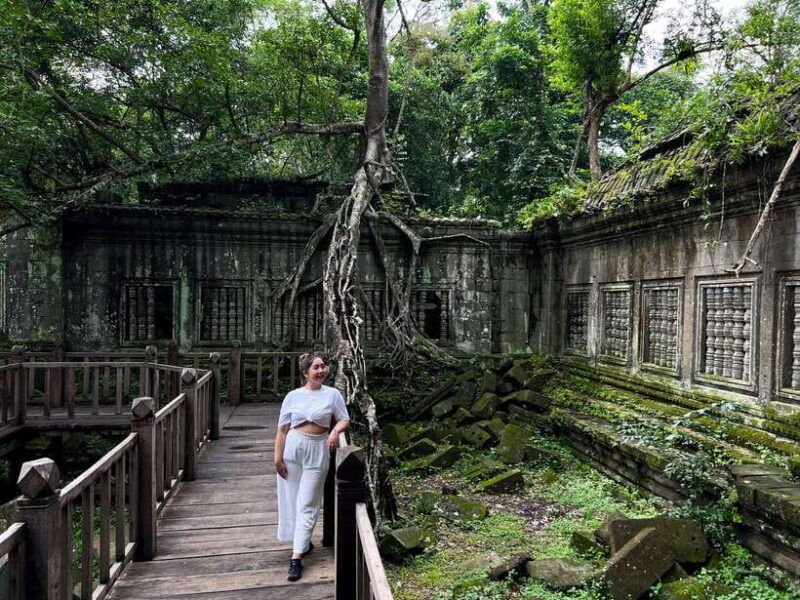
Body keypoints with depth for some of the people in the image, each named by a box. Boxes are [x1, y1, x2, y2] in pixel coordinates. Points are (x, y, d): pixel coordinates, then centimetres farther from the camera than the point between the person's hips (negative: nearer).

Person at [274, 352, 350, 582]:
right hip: (293, 448, 2)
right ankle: (303, 542, 32)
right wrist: (278, 457, -1)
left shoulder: (332, 394, -1)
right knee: (291, 499, 11)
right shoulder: (293, 396, 0)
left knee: (307, 504, -1)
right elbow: (282, 429, 2)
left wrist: (335, 431, -15)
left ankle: (296, 557, 2)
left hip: (318, 452, -2)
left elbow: (345, 420, 6)